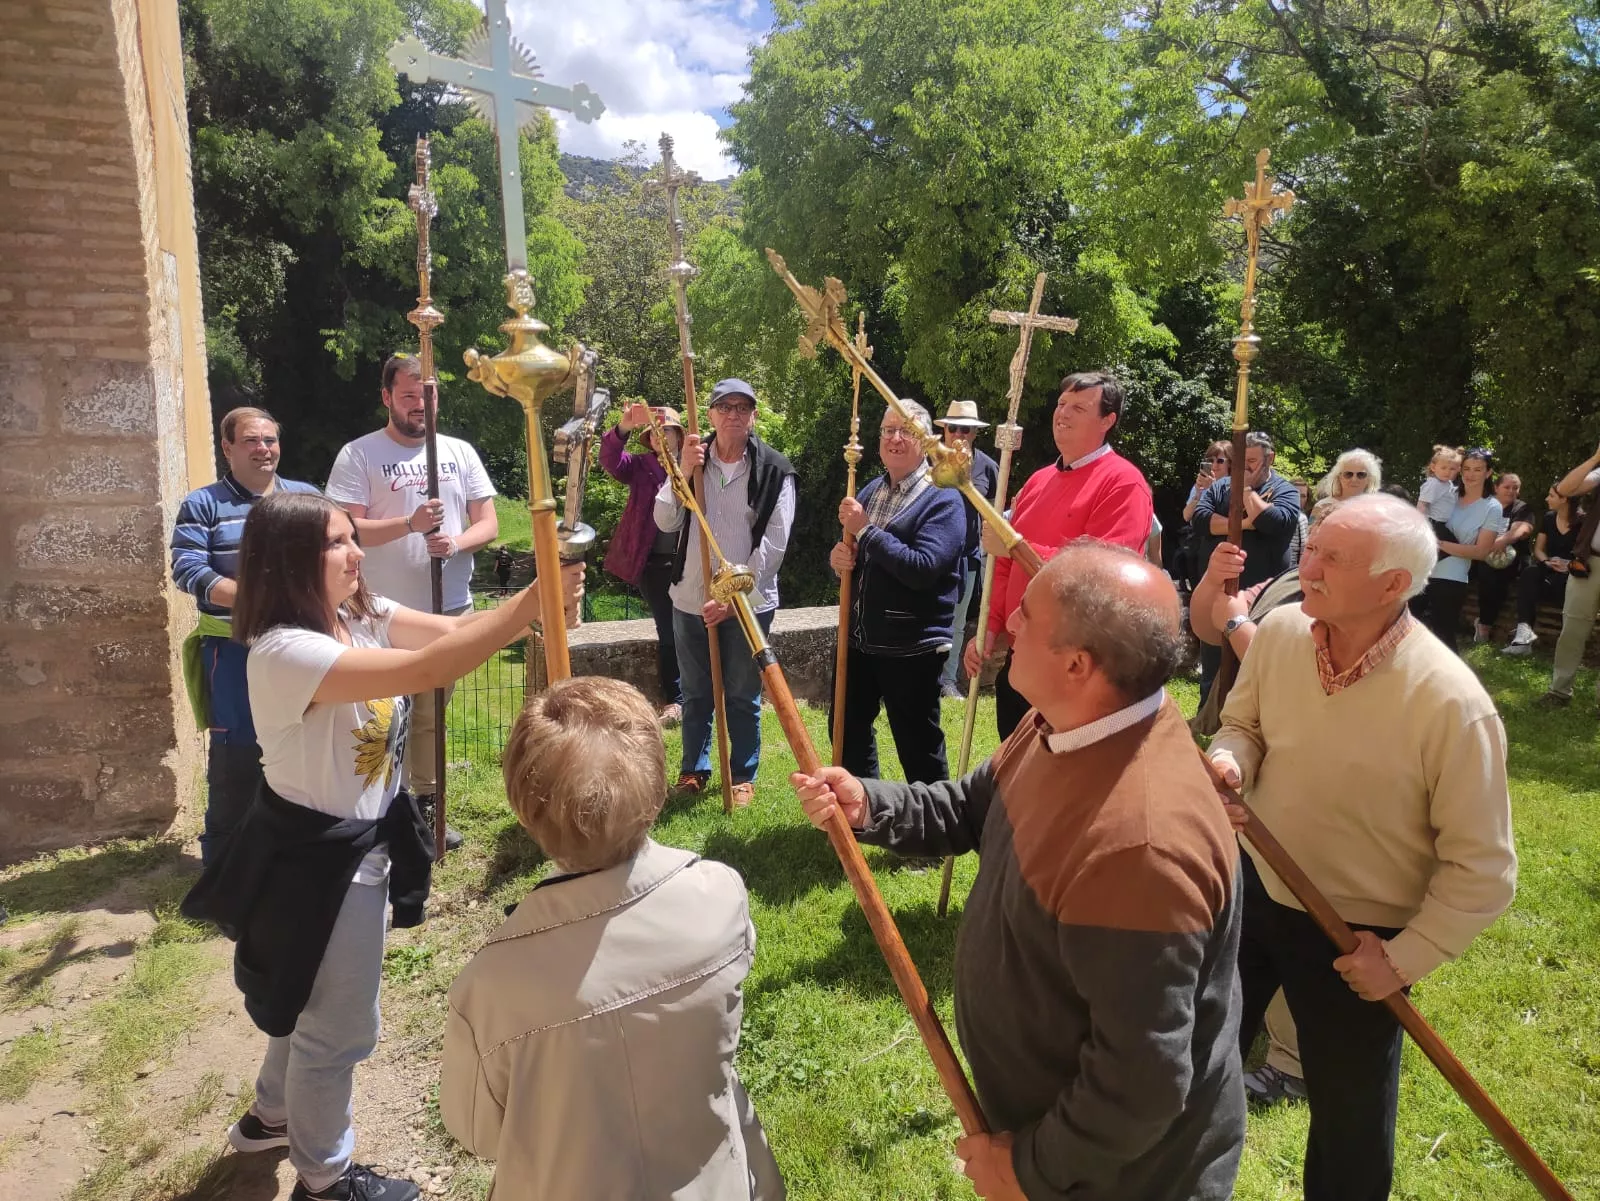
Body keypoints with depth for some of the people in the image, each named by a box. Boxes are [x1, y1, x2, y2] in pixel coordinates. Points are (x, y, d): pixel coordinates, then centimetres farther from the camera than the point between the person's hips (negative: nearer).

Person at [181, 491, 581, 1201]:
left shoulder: (362, 615, -4)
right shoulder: (284, 653, -30)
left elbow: (452, 630, -14)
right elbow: (424, 672, -41)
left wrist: (534, 603, -32)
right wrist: (533, 605, -42)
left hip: (362, 840, 9)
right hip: (318, 857, -9)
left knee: (313, 1002, 31)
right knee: (339, 1024, 12)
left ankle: (272, 1114, 57)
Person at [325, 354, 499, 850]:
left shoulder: (460, 452, 7)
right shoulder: (358, 454, -5)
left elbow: (489, 525, 5)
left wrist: (456, 542, -16)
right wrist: (410, 523, -25)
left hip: (450, 609, 4)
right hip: (385, 614, -4)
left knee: (430, 716, 16)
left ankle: (425, 805, 29)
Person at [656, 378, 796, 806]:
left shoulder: (774, 470, -6)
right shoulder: (693, 458, 5)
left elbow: (773, 545, -10)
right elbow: (665, 522, -4)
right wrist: (682, 473, -18)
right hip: (690, 600, 3)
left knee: (743, 698, 8)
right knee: (695, 693, 15)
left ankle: (743, 776, 25)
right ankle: (694, 769, 32)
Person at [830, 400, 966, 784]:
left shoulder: (942, 498, -11)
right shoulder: (869, 491, 11)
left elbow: (922, 569, -24)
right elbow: (851, 552, 17)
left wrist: (864, 529, -21)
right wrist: (838, 557, -7)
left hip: (911, 648, -7)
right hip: (858, 640, 8)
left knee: (918, 747, 4)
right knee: (849, 731, 19)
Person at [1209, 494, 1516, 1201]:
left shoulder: (1451, 703, -28)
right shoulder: (1280, 630, -14)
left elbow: (1483, 870, -18)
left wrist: (1405, 961, -14)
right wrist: (1227, 762, -19)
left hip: (1358, 936, -5)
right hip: (1252, 886, 5)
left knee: (1349, 1120, 17)